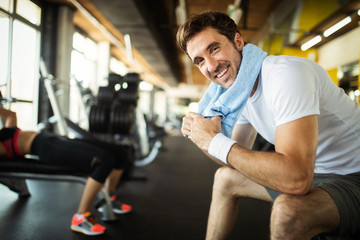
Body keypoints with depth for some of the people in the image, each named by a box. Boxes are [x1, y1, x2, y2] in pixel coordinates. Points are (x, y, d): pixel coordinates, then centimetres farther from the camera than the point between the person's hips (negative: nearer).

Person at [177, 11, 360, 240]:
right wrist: (201, 136, -10)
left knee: (288, 209, -37)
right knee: (225, 178, 12)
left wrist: (216, 141, -27)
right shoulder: (239, 91, 2)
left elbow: (295, 179, -37)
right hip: (309, 173, 9)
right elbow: (238, 159, 9)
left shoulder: (286, 73, -27)